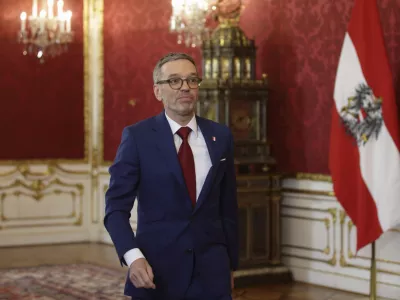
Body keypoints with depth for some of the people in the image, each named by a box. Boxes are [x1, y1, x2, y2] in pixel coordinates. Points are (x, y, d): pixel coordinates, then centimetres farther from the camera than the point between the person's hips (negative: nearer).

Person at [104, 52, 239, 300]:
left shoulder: (221, 136, 5)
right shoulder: (137, 137, -5)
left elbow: (228, 207, 10)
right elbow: (116, 207, -7)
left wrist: (231, 263, 12)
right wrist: (133, 257, -21)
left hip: (211, 271, 2)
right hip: (156, 271, -2)